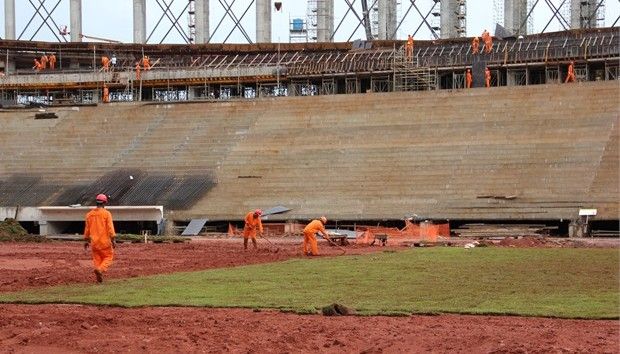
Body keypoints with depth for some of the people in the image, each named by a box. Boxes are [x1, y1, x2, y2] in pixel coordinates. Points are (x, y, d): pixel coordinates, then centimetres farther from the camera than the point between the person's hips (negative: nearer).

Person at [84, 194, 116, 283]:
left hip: (94, 242, 4)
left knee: (97, 259, 11)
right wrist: (113, 240, -12)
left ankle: (99, 278, 4)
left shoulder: (89, 214, 8)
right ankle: (100, 269, -20)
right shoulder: (106, 213, -7)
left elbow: (87, 229, 14)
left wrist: (86, 240, 23)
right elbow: (110, 228, -13)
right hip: (105, 241, -4)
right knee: (108, 257, 7)